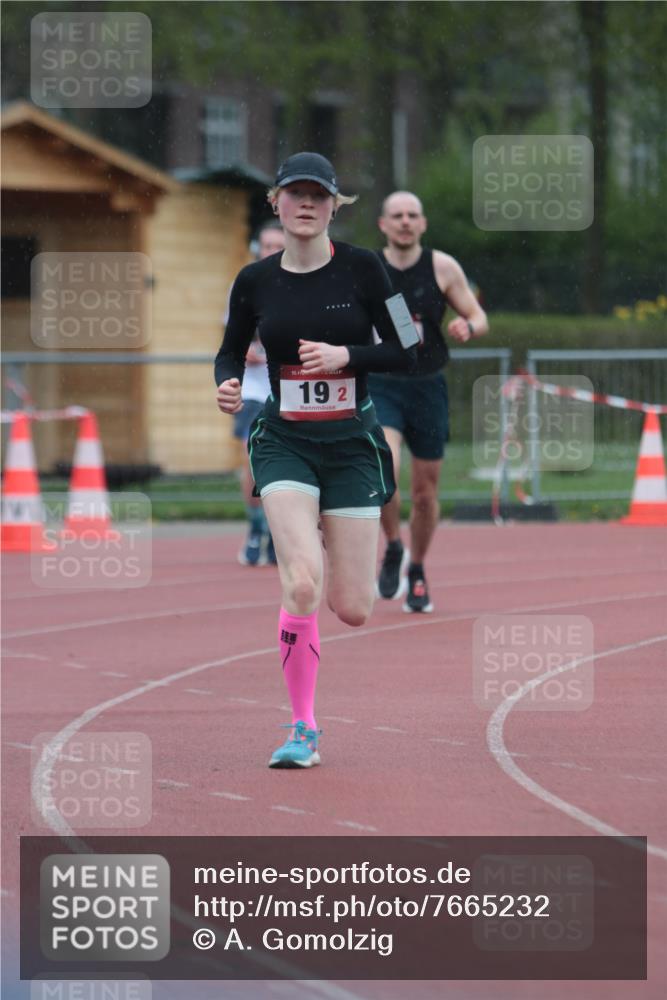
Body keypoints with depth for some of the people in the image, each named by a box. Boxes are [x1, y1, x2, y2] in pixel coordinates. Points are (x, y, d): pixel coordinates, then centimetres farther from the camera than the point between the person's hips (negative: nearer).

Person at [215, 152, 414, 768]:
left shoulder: (362, 268, -4)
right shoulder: (255, 281, 1)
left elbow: (404, 351, -2)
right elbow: (231, 349, 15)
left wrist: (346, 355, -18)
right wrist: (229, 383, -6)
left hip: (352, 441, 0)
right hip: (285, 442, 0)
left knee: (352, 610, 0)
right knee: (301, 585, -21)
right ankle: (303, 729, -6)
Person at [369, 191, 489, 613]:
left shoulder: (443, 267, -1)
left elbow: (480, 318, 4)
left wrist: (467, 327, -18)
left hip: (428, 389, 1)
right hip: (380, 387, -1)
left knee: (425, 492, 8)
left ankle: (416, 572, 30)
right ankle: (394, 549, 0)